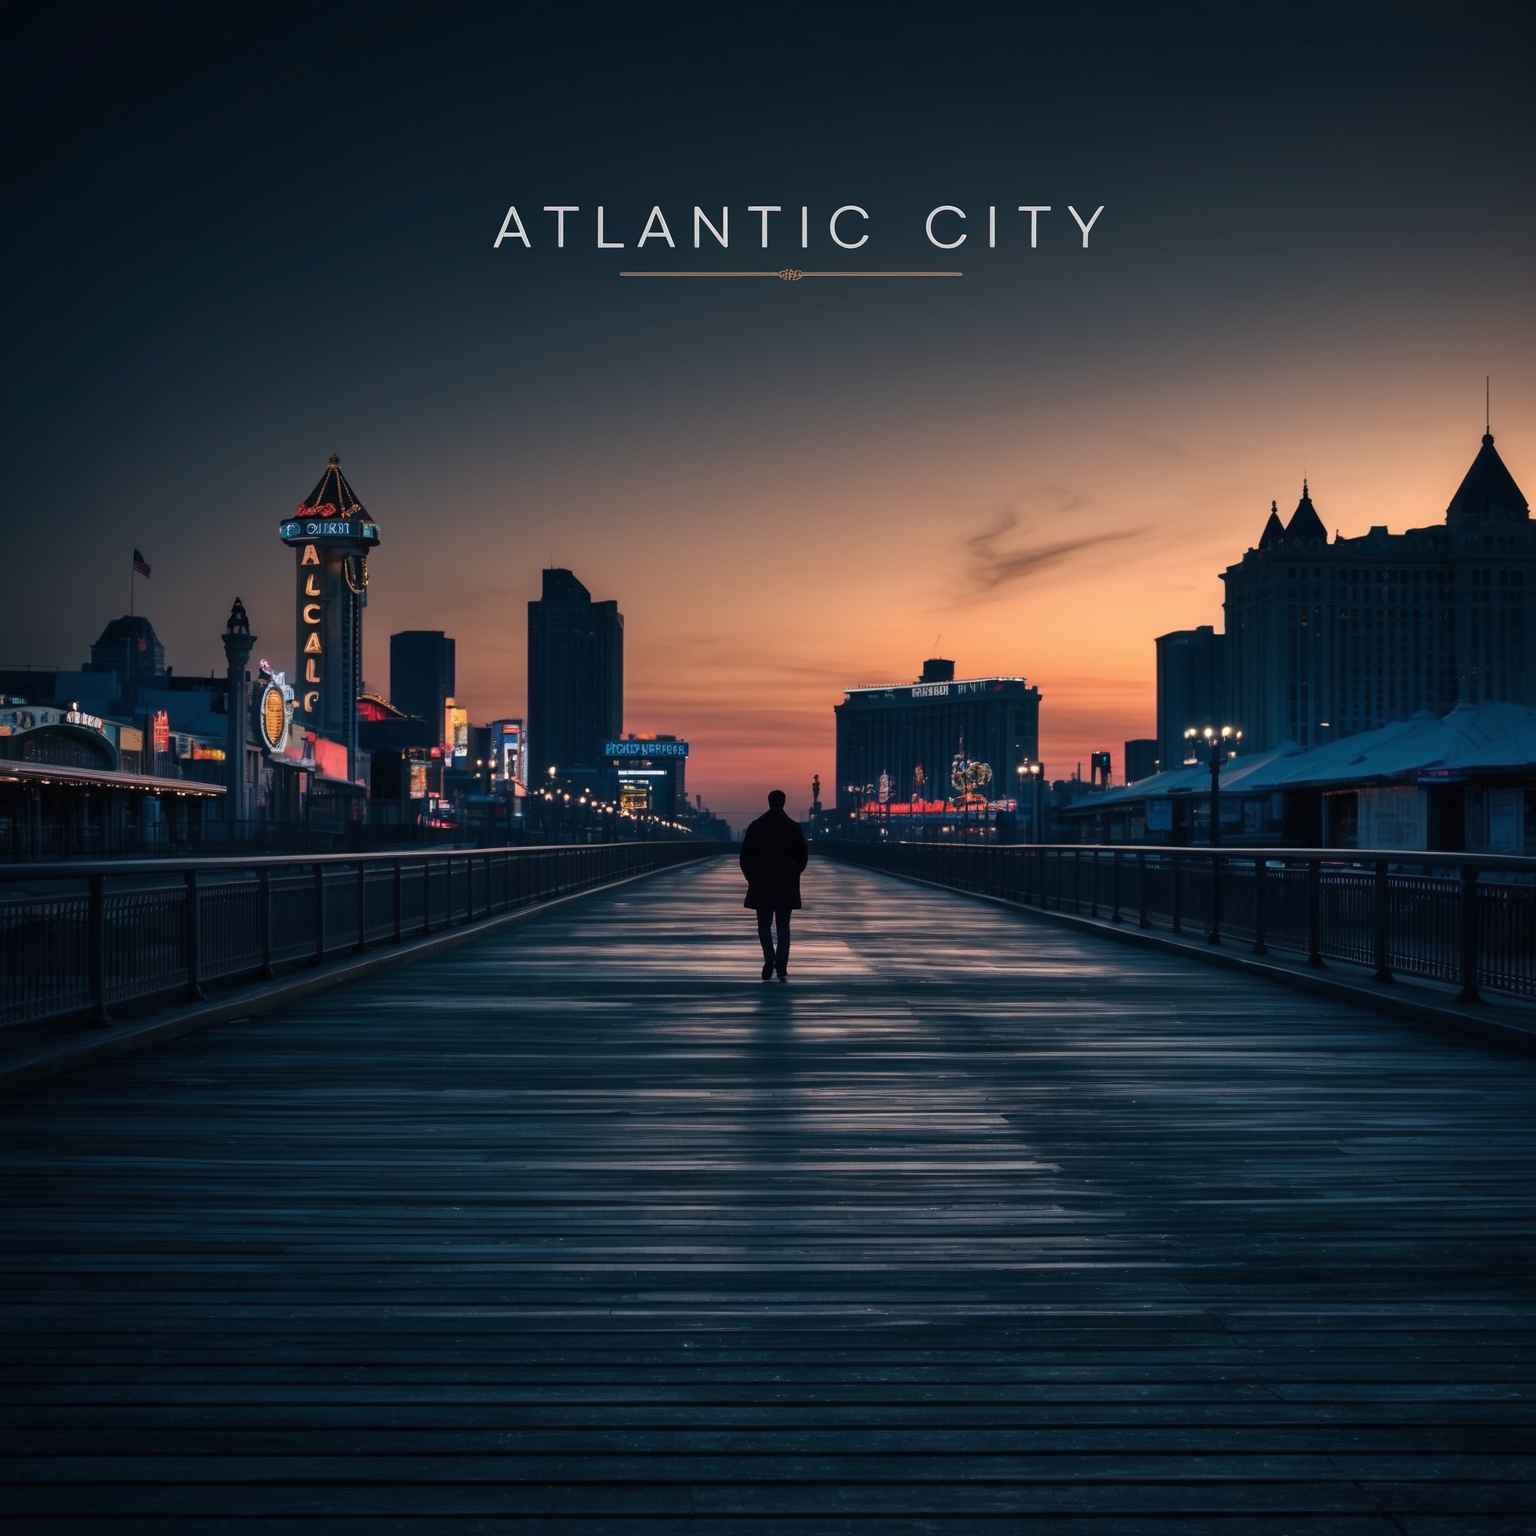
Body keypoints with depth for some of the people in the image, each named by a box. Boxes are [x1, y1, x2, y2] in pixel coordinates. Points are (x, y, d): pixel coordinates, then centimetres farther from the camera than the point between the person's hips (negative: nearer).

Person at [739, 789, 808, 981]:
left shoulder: (755, 827, -3)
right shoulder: (793, 828, -3)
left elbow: (745, 857, -3)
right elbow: (802, 858, -3)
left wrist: (752, 877, 9)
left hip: (761, 884, 0)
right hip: (786, 885, 0)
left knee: (764, 924, 10)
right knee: (783, 926, 7)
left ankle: (770, 957, -15)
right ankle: (781, 968, 2)